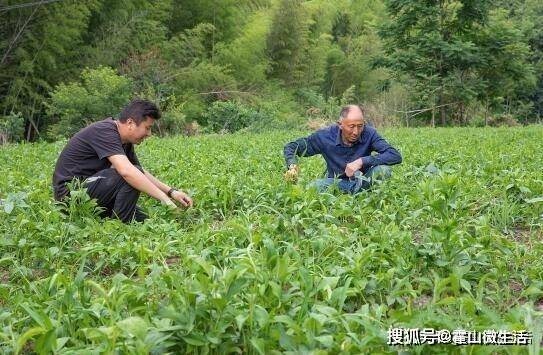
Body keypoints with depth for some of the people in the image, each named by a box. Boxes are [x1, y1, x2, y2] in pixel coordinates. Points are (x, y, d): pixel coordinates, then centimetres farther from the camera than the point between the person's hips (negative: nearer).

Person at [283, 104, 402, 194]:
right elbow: (290, 147, -3)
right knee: (314, 187, -32)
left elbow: (396, 156, -24)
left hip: (364, 182, 1)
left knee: (383, 170, -30)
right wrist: (292, 166, -25)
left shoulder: (369, 134, -16)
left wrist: (362, 161, -31)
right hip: (336, 183, -1)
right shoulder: (325, 136, -14)